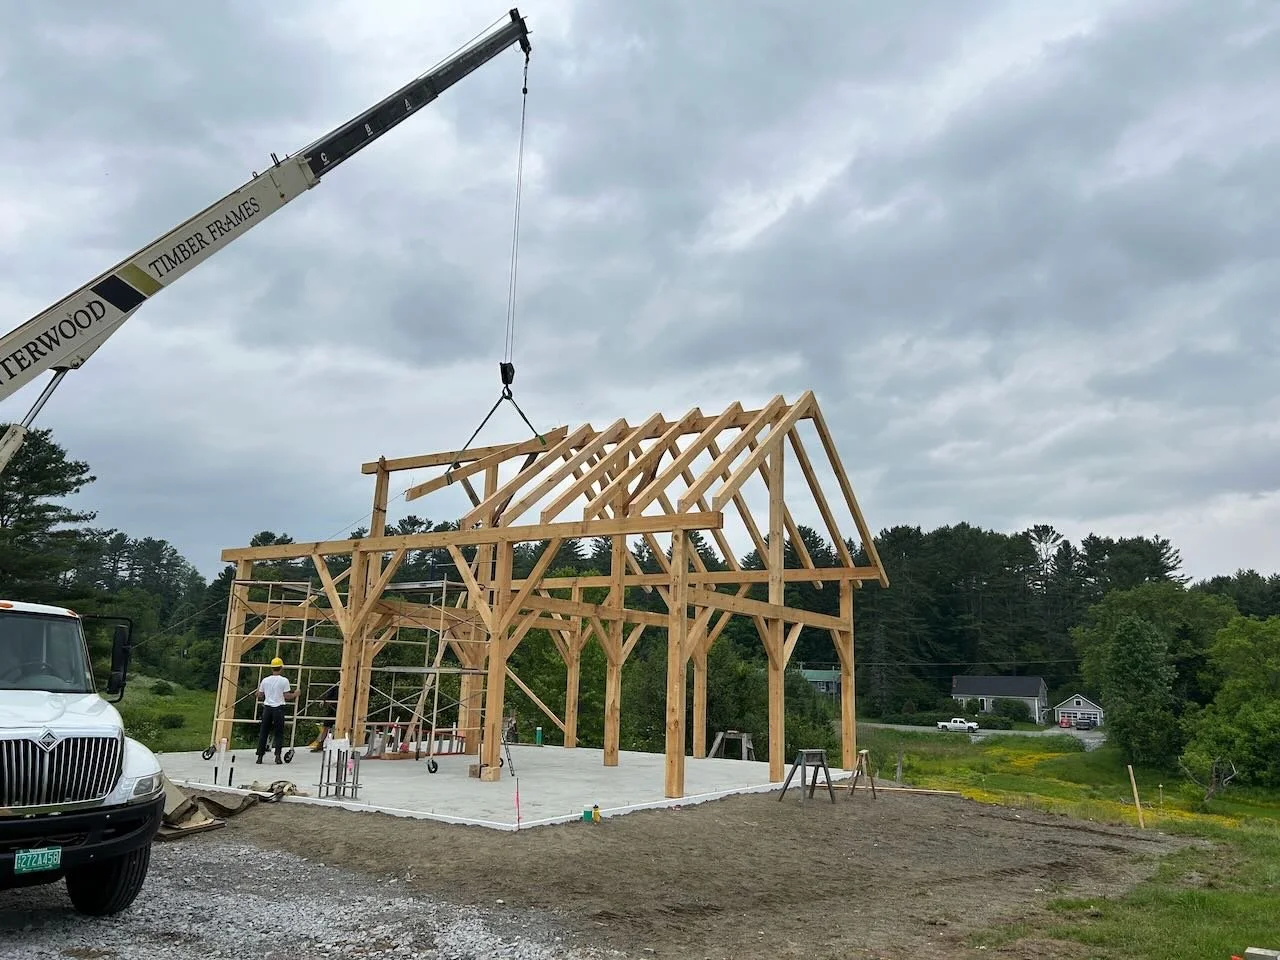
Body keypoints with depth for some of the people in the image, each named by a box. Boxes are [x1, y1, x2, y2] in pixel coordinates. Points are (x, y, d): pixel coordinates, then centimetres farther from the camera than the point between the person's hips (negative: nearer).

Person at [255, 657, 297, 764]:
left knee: (263, 732, 9)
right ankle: (278, 756, -5)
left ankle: (260, 756, 9)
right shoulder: (284, 680, -7)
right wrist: (295, 695, 11)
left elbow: (259, 696, 10)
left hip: (267, 708, 3)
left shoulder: (265, 680, 3)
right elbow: (287, 696, -7)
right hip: (278, 708, -3)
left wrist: (258, 689, 30)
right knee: (279, 733, 4)